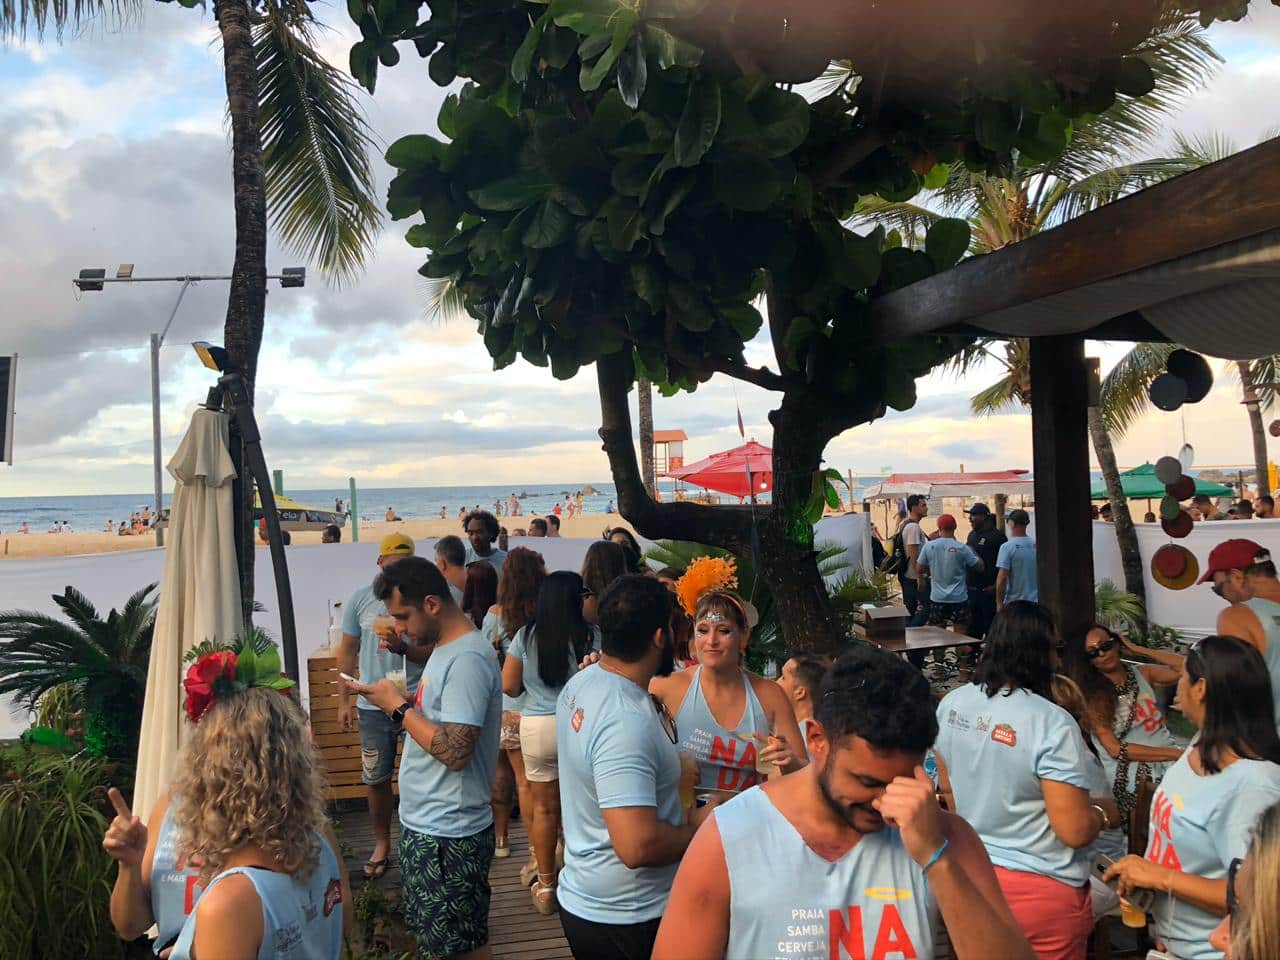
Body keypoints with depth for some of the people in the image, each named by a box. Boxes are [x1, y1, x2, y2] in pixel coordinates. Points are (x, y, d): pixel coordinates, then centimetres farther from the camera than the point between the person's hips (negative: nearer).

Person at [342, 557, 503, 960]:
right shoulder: (446, 649, 9)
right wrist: (402, 699, 1)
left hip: (448, 835, -10)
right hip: (426, 824, 10)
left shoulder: (467, 659, -23)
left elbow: (455, 752, -29)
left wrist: (399, 707, -19)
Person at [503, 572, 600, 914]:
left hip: (537, 726, 2)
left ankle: (546, 886, 23)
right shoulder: (591, 635, -9)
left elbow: (509, 686, 0)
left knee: (544, 807, 13)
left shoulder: (526, 636, -4)